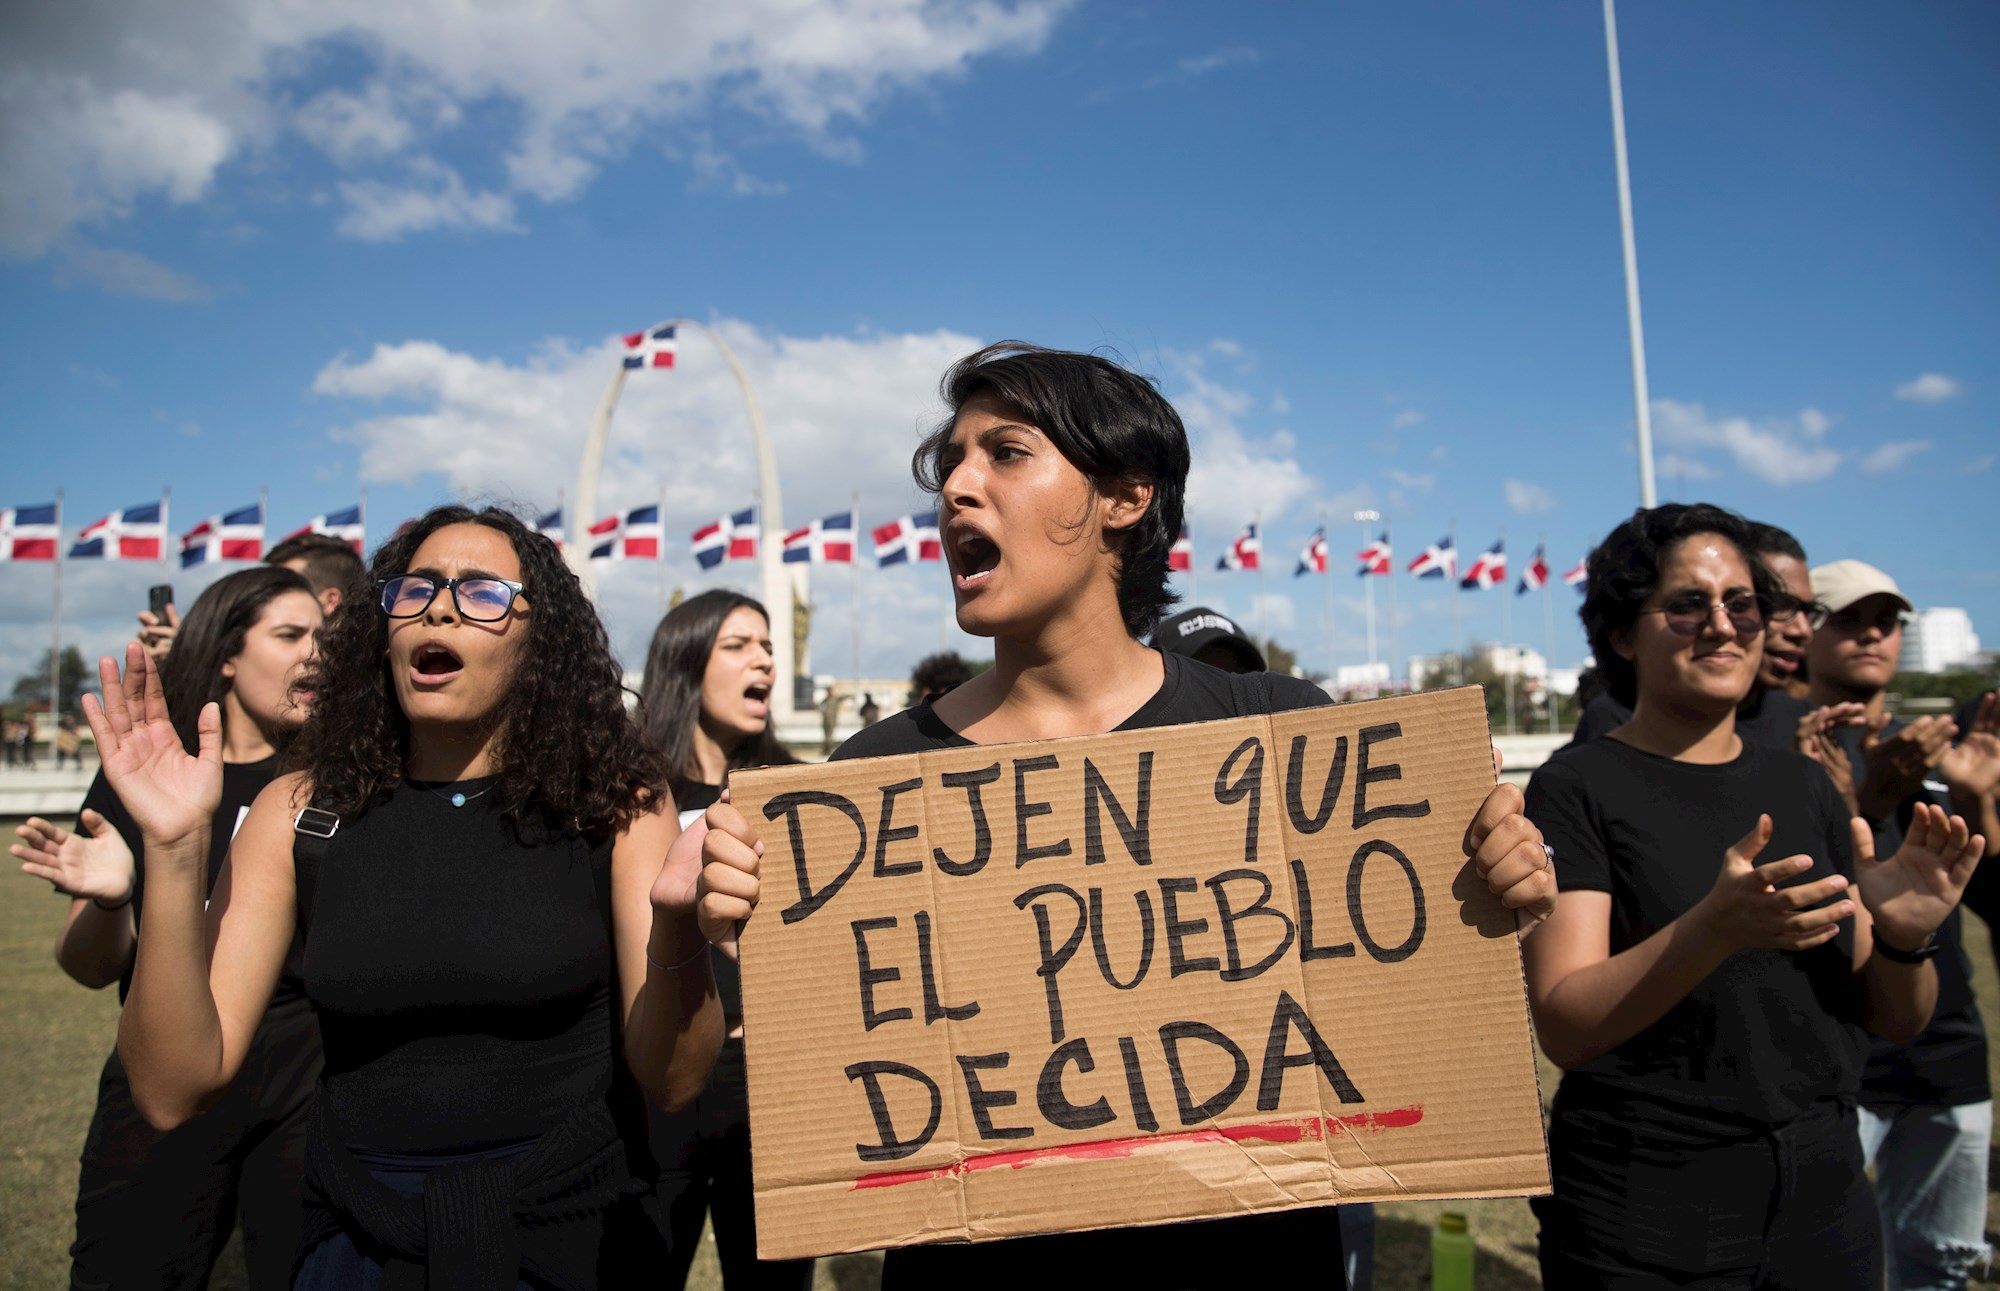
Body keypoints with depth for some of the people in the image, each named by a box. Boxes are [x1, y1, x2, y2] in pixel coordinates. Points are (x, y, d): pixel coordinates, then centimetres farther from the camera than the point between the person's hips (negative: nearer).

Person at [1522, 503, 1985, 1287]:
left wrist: (1903, 937, -14)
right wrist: (1718, 928, -33)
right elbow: (1564, 1029, -19)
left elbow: (1894, 1020, 7)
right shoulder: (1579, 788, -11)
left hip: (1824, 1194, 5)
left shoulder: (1803, 785, 5)